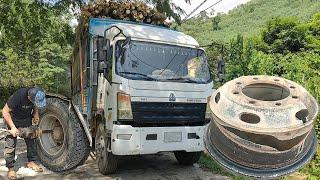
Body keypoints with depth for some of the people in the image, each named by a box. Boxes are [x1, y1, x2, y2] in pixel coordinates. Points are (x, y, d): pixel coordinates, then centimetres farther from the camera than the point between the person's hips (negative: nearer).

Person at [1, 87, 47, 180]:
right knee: (11, 143, -6)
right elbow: (5, 111, -27)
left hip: (27, 119, 5)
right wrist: (13, 127, -29)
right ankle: (10, 168, 5)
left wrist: (36, 113, -14)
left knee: (31, 139, 5)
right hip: (13, 118, -4)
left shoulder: (37, 96, -22)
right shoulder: (18, 96, -37)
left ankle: (31, 162, 20)